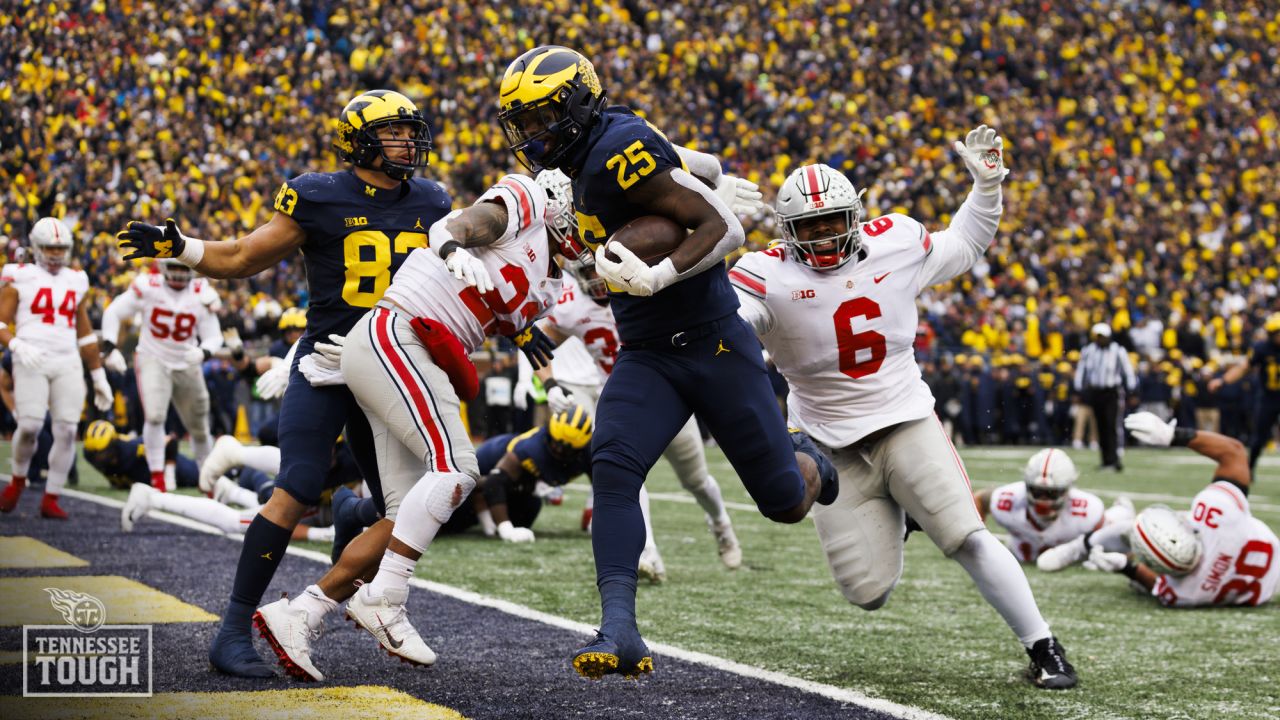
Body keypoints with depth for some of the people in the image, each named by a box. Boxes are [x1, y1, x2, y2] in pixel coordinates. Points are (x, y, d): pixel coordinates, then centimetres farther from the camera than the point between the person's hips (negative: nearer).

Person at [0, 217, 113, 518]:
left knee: (66, 430, -5)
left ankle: (51, 499, 4)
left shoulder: (76, 281, 18)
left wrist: (99, 376, 22)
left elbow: (85, 334, 23)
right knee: (30, 425, -14)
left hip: (68, 364, 4)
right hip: (31, 362, -4)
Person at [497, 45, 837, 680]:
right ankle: (620, 630, -23)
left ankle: (803, 462, 41)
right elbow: (706, 169, 20)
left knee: (786, 504, 4)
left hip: (714, 344, -7)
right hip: (647, 357, 7)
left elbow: (725, 228, -21)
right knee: (612, 467, -18)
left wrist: (655, 277, -32)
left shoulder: (621, 151, -19)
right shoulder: (588, 161, 8)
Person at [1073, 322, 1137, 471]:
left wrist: (1131, 391, -2)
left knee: (1112, 425, -14)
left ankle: (1114, 458, -20)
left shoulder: (1118, 352, -2)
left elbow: (1128, 372, 3)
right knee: (1101, 427, 5)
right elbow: (1081, 371, 13)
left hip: (1111, 393, -3)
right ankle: (1106, 460, 12)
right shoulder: (1088, 351, 5)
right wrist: (1080, 391, 8)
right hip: (1095, 392, 3)